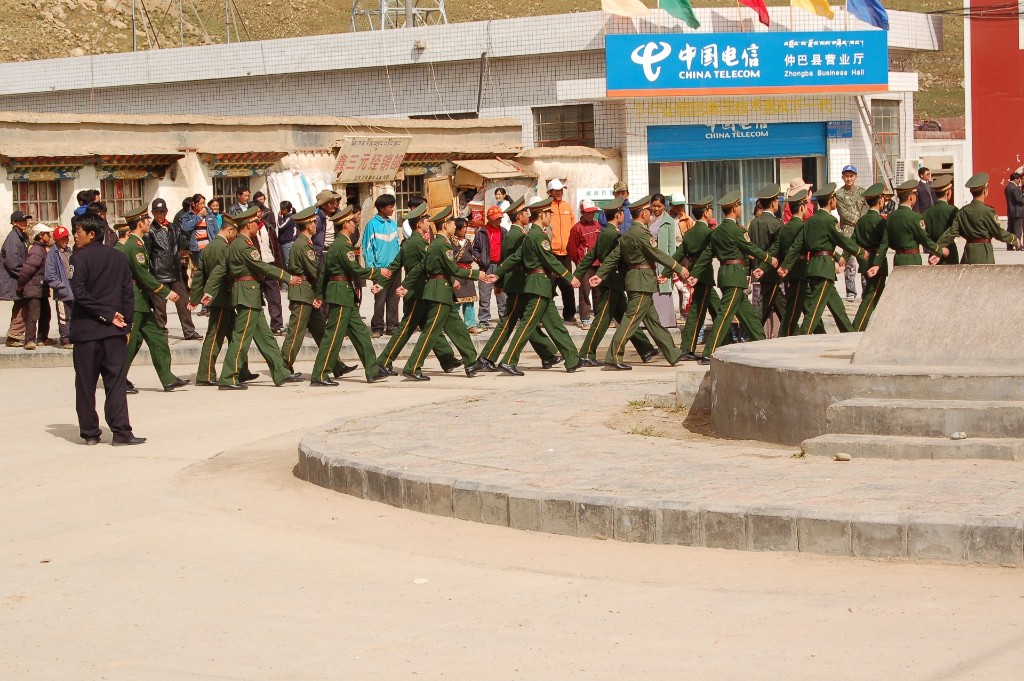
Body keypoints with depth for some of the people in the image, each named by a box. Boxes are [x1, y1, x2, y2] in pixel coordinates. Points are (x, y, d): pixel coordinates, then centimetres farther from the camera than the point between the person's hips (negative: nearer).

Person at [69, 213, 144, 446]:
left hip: (86, 330, -3)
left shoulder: (79, 258, -7)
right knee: (116, 382, 2)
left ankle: (90, 432, 8)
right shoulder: (118, 258, 7)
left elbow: (79, 293, -15)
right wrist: (126, 321, 7)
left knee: (86, 383, 6)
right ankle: (121, 431, -7)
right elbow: (128, 292, 5)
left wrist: (106, 314, -10)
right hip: (114, 331, 3)